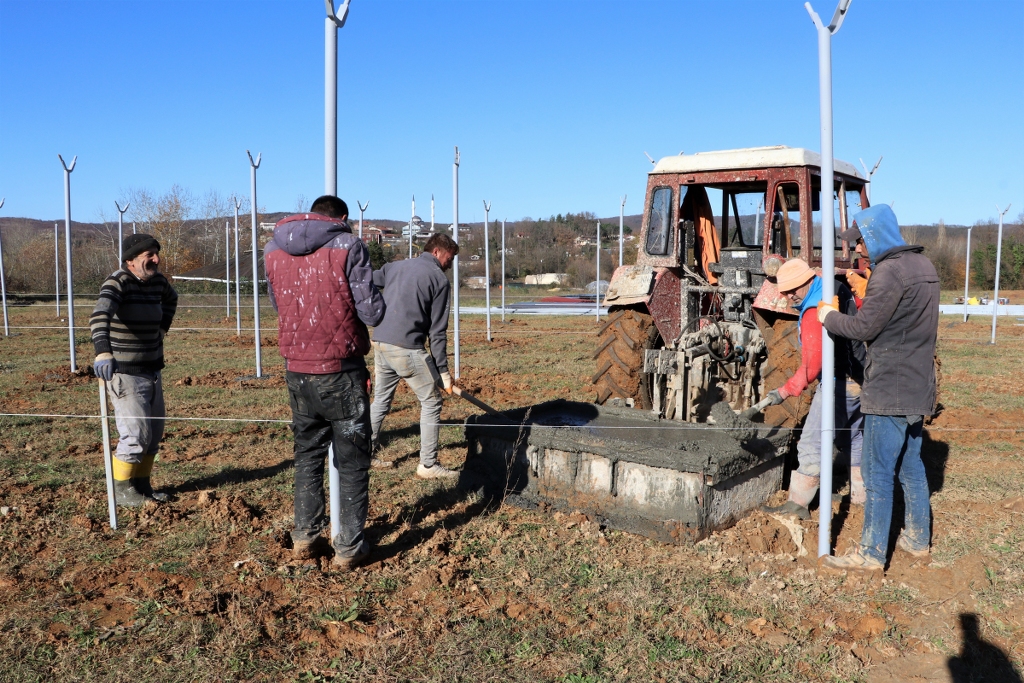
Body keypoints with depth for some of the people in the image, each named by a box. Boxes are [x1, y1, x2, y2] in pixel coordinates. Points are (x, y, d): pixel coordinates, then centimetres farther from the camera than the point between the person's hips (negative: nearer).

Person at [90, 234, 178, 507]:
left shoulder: (157, 280, 3)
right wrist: (103, 352, -53)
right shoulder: (117, 282, -18)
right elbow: (99, 316, -37)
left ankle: (142, 486, 28)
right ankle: (122, 491, 11)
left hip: (152, 370, 8)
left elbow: (171, 298, 29)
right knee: (136, 434, -7)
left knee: (155, 432, 14)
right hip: (124, 372, -7)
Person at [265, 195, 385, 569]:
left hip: (296, 370, 5)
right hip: (340, 370, -4)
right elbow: (372, 312, -13)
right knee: (352, 460, 8)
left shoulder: (273, 250, 5)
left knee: (307, 453, 20)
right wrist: (375, 297, 8)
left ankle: (305, 538, 25)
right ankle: (349, 547, 13)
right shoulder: (348, 246, -10)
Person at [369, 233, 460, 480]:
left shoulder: (395, 266, 14)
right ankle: (428, 465, 7)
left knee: (381, 401, 20)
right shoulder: (439, 280, -2)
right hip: (408, 349, -6)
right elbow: (437, 332, -4)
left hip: (380, 344, 6)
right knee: (431, 403, 6)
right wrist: (443, 371, 0)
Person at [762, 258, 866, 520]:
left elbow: (812, 365, -27)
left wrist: (785, 390, -22)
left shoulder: (815, 312, -22)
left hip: (839, 384, -10)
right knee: (852, 437, 21)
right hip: (858, 380, 10)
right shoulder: (840, 290, 6)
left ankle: (798, 504, -5)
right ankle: (862, 493, 31)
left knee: (811, 444, -8)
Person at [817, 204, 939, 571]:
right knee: (911, 466, 19)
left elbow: (865, 327, -19)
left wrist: (829, 316, -3)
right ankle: (918, 539, 30)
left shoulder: (890, 271, -19)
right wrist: (865, 285, 10)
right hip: (917, 386, 10)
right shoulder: (923, 265, 12)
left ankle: (871, 554, 5)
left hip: (890, 391, -10)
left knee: (878, 472, -3)